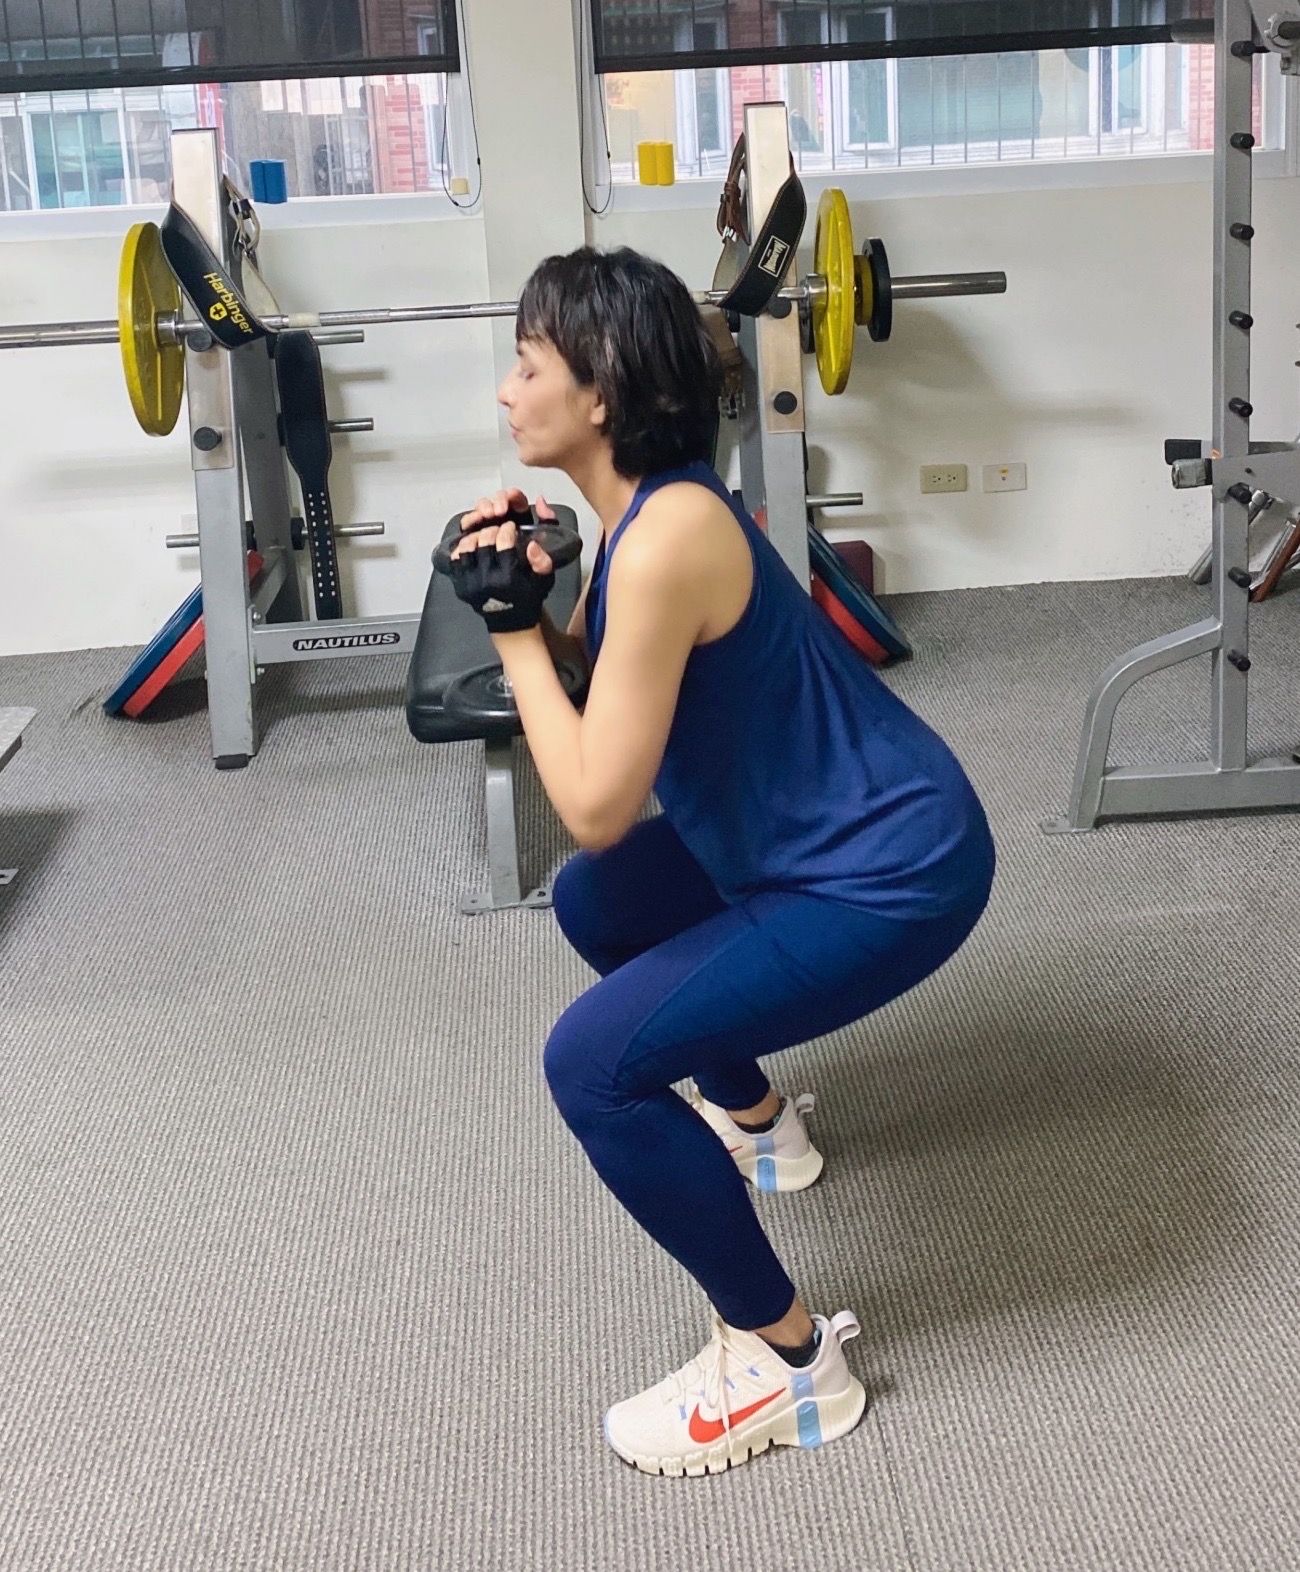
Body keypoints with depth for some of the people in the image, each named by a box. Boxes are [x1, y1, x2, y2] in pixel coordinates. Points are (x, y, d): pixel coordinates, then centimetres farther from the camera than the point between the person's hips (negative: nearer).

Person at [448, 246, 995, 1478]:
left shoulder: (665, 540, -26)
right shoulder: (645, 507, 4)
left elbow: (595, 806, -25)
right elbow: (594, 677, 15)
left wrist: (517, 630, -15)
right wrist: (523, 602, -2)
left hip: (893, 872, -10)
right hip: (834, 833, 10)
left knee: (595, 1061, -18)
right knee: (597, 903, 26)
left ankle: (791, 1366, -5)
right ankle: (756, 1123, 43)